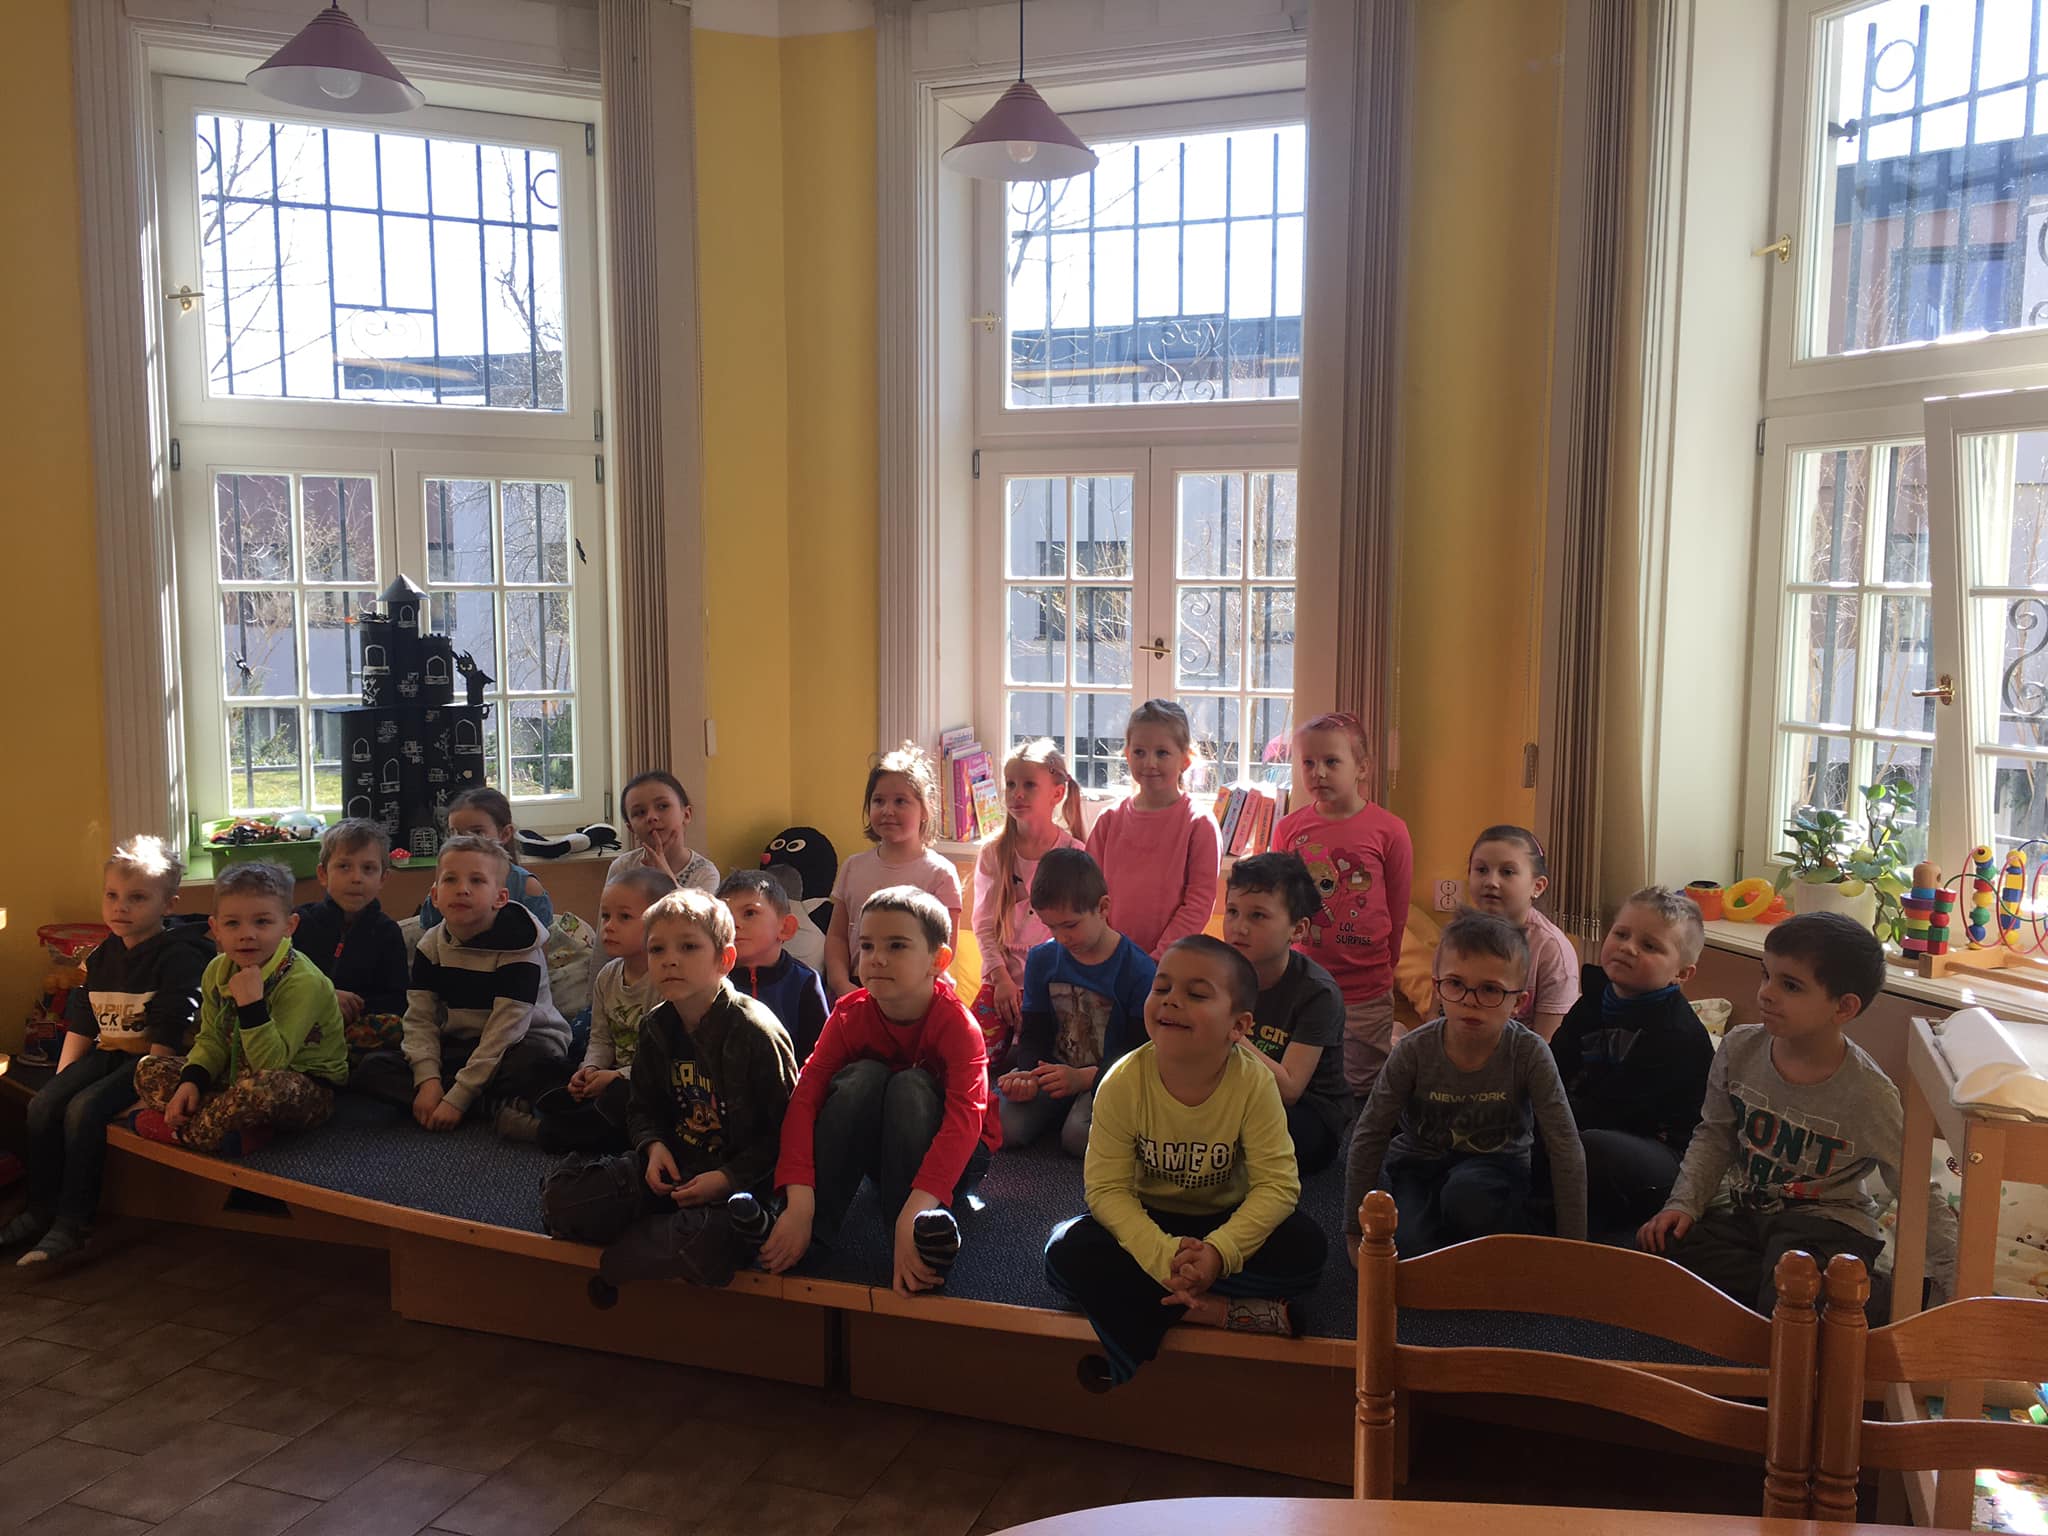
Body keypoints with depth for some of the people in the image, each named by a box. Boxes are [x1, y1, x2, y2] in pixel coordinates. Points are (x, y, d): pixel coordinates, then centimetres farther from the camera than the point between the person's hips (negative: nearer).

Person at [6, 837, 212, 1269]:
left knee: (85, 1109, -25)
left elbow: (169, 1034, -17)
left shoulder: (179, 956, -12)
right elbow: (81, 1026, 18)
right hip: (108, 1054, 8)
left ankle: (72, 1224, -18)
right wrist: (61, 1081, 11)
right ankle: (41, 1210, 3)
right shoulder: (101, 958, 12)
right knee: (43, 1104, -10)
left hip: (150, 1058, -8)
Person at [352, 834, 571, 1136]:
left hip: (520, 1043, -6)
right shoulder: (431, 946, -1)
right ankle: (497, 1106, -24)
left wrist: (457, 1098, -25)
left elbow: (504, 1030, -22)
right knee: (371, 1069, -15)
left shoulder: (519, 947, -18)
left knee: (541, 1065, -40)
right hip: (457, 1048, 6)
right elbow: (420, 1019, -5)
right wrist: (427, 1079, -23)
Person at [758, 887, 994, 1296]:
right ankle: (814, 1225, -33)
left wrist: (912, 1212, -53)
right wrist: (799, 1204, -42)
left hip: (953, 1156, -3)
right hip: (881, 1150, 3)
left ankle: (917, 1234, -41)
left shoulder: (957, 1024, -24)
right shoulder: (850, 1014, -14)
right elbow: (805, 1096, -26)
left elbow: (964, 1120, -38)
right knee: (863, 1076, -26)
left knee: (910, 1086, -31)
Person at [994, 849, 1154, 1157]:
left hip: (1105, 1075, -3)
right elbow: (1034, 1034, 7)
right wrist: (1028, 1074, -16)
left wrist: (1083, 1077, -24)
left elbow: (1140, 1048, -11)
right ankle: (1057, 1111, 9)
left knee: (1079, 1137, -31)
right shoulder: (1042, 959, 4)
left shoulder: (1139, 969, -11)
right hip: (1053, 1069, 4)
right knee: (1002, 1126, -21)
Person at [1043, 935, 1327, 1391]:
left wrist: (1219, 1251, -38)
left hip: (1224, 1223, 0)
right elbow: (1107, 1188, -19)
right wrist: (1163, 1254, -35)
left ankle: (1147, 1311, -22)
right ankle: (1222, 1311, -26)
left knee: (1306, 1247, -26)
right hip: (1150, 1223, 0)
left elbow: (1278, 1185, -23)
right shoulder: (1124, 1083, -21)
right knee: (1067, 1253, -26)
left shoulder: (1254, 1084, -21)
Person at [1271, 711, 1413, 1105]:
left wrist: (1383, 968, 9)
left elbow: (1398, 912, 2)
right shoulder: (1289, 829, 0)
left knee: (1361, 1094, 9)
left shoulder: (1388, 830, -7)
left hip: (1366, 991, -2)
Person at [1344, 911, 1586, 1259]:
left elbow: (1565, 1148, -18)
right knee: (1411, 1247, -26)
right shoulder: (1413, 1051, -20)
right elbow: (1368, 1137, -12)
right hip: (1417, 1161, 1)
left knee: (1465, 1192, -35)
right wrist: (1356, 1233, -9)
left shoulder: (1529, 1054, -22)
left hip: (1494, 1162, 0)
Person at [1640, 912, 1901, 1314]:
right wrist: (1684, 1202, -4)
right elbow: (1715, 1135, 8)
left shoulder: (1869, 1095, -16)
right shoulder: (1739, 1050, -5)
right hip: (1743, 1209, 7)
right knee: (1663, 1247, -20)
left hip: (1825, 1221, -6)